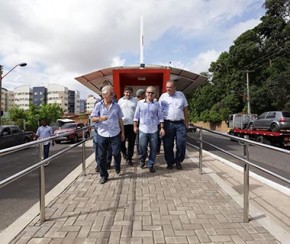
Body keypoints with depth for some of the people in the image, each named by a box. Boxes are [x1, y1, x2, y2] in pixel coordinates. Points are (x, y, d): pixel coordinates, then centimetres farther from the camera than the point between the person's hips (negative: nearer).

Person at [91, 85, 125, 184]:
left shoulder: (116, 105, 5)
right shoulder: (98, 105, 0)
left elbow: (120, 120, 10)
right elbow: (93, 118, 0)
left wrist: (122, 132, 10)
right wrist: (100, 118, -21)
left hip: (115, 134, 1)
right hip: (102, 134, 0)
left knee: (116, 153, 2)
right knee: (101, 156, 4)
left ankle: (117, 165, 36)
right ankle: (103, 175, 19)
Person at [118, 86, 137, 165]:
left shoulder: (135, 100, 6)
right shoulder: (120, 100, 7)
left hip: (132, 124, 0)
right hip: (122, 124, 0)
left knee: (131, 143, 5)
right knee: (121, 141, 4)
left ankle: (129, 158, 18)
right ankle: (124, 152, 35)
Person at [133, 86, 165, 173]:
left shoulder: (157, 104, 3)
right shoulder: (140, 103, 1)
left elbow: (160, 117, 5)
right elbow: (136, 116, 5)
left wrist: (162, 128, 0)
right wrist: (135, 126, 4)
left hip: (154, 130, 1)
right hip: (143, 130, -1)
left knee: (153, 149, 5)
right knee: (142, 147, 4)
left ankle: (151, 165, 20)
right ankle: (142, 160, 33)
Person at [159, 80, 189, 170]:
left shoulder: (181, 95, 9)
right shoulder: (163, 96, 5)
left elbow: (185, 108, 13)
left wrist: (186, 121, 9)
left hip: (180, 123, 1)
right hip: (168, 123, -1)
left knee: (181, 144, 0)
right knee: (168, 145, 5)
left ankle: (178, 161, 19)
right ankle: (169, 162, 21)